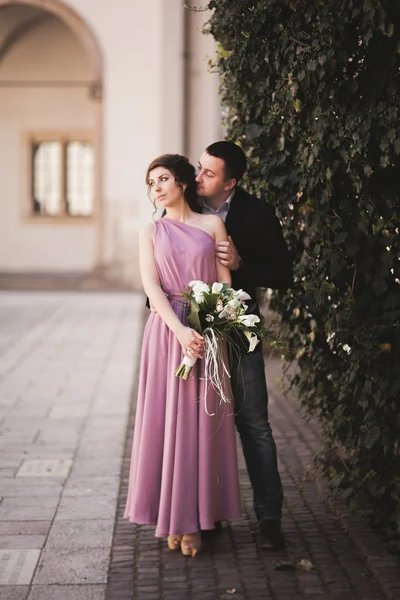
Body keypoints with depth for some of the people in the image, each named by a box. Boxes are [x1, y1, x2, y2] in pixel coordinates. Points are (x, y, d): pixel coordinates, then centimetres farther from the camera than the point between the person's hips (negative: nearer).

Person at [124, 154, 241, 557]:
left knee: (202, 424, 1)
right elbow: (152, 287, -2)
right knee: (167, 421, 0)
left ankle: (195, 521, 8)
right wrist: (180, 330, -17)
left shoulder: (212, 225, 8)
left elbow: (225, 283, 2)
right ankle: (171, 518, 8)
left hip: (208, 333, 0)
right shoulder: (150, 234, 10)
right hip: (167, 332, 1)